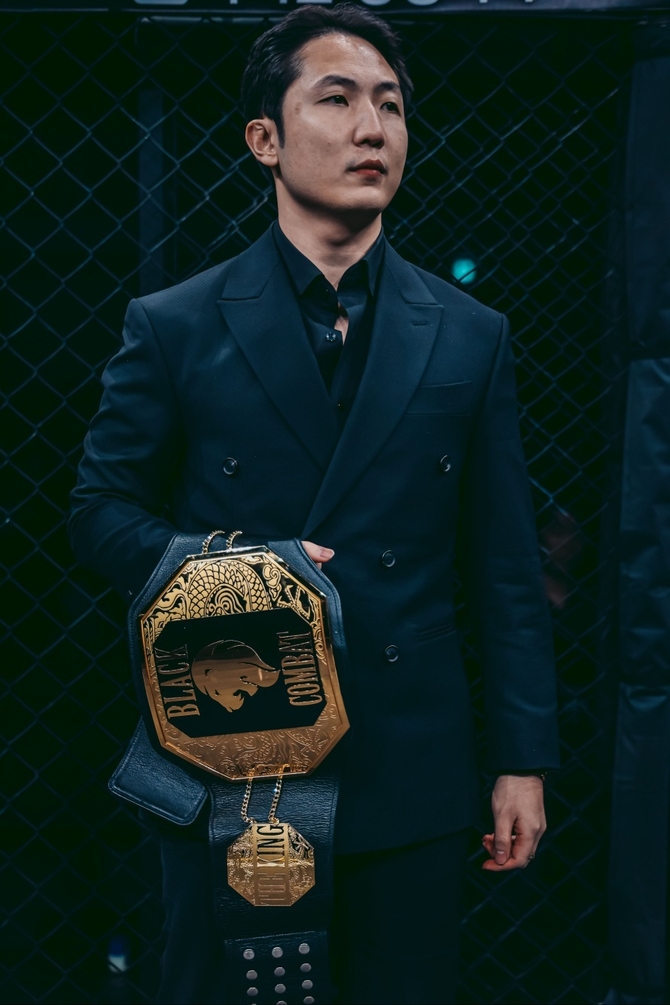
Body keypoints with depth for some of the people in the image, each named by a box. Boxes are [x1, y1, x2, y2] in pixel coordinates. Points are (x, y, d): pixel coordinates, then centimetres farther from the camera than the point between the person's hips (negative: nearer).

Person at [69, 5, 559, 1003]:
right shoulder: (174, 328, 0)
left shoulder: (471, 337, 5)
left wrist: (524, 762, 2)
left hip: (412, 774, 2)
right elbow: (102, 512, 4)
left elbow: (506, 571, 5)